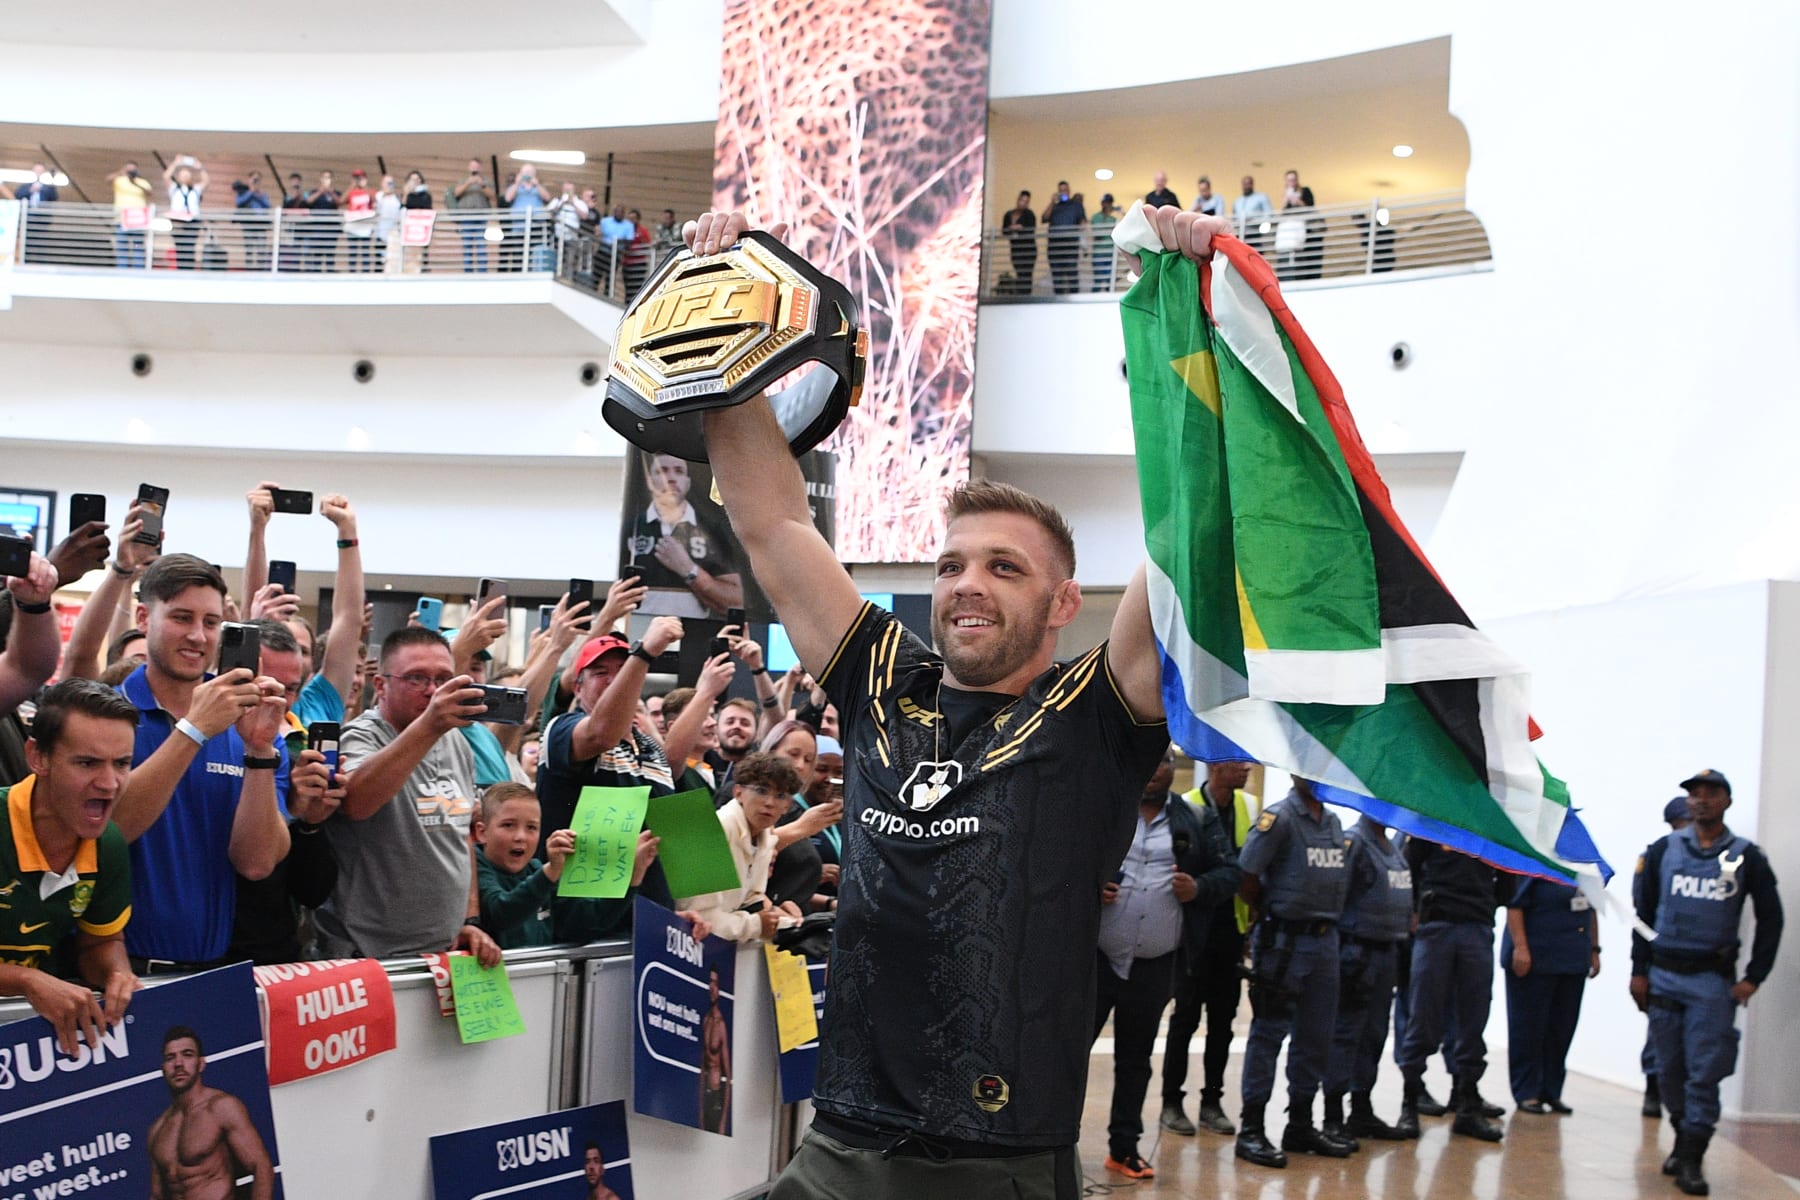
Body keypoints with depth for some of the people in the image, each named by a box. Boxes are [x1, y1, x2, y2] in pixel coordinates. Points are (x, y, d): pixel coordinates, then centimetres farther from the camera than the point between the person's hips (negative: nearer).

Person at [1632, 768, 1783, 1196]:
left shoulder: (1747, 857, 2)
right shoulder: (1663, 851, 6)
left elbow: (1770, 919, 7)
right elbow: (1643, 912, 9)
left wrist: (1754, 977, 1)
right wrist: (1639, 970, 4)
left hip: (1713, 980, -2)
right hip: (1663, 975, 2)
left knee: (1703, 1073, -6)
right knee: (1670, 1070, 8)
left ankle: (1691, 1160, -2)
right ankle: (1683, 1140, 25)